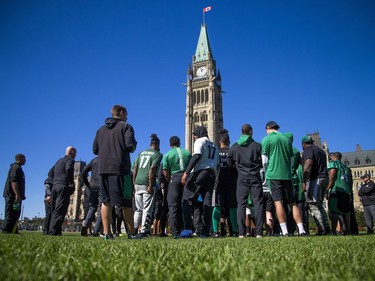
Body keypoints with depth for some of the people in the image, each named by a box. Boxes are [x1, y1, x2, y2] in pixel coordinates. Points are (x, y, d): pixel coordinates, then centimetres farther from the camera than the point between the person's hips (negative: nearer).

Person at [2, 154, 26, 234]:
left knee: (14, 214, 10)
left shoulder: (17, 168, 22)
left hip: (13, 195, 10)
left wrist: (21, 195, 26)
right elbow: (13, 181, -20)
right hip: (13, 195, -10)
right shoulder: (16, 167, -9)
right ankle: (6, 230, -7)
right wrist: (17, 194, -26)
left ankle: (13, 230, 12)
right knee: (12, 214, -9)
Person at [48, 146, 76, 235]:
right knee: (60, 211, -10)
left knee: (55, 211, 10)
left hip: (55, 187, 8)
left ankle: (53, 230, 10)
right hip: (64, 187, -8)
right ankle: (53, 231, -16)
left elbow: (50, 173, 23)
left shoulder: (59, 160, 23)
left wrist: (54, 182, 16)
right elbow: (68, 169, -21)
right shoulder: (70, 160, -1)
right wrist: (71, 183, -12)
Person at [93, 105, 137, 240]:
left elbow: (95, 149, 16)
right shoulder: (125, 126, 0)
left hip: (103, 169, 5)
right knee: (126, 202, 1)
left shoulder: (101, 129, 17)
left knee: (105, 201, 6)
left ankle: (106, 233, 4)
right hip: (121, 168, -5)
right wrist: (134, 145, 11)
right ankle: (131, 232, 6)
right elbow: (131, 146, -11)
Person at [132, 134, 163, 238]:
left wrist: (134, 183, 16)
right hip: (147, 184, -6)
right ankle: (143, 231, 1)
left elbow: (135, 169, 13)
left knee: (138, 209, 17)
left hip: (138, 183, 6)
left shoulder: (141, 153, 18)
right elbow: (152, 169, -13)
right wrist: (150, 185, -14)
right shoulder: (158, 154, 0)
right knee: (147, 210, 1)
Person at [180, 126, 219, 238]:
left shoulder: (200, 141, 4)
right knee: (207, 202, 6)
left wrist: (186, 172, -18)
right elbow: (216, 164, 18)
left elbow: (196, 156, -13)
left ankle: (188, 228, -16)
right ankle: (205, 232, 5)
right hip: (211, 174, 7)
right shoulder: (214, 146, 26)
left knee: (187, 199, -5)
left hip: (199, 172, -7)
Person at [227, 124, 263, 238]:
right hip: (255, 177, -1)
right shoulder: (257, 145, -2)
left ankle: (241, 233, 0)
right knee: (258, 204, 3)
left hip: (242, 178, 1)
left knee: (241, 205, 3)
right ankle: (259, 232, 1)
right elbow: (263, 162, 1)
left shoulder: (234, 146, 3)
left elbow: (230, 162, 8)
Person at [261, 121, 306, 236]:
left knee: (278, 202, -5)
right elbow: (291, 159, 18)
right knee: (292, 203, 9)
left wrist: (267, 172, 12)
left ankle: (285, 231, -8)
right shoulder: (286, 139, 14)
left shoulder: (266, 139, -1)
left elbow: (264, 160, -2)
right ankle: (301, 230, 7)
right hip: (287, 175, 5)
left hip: (274, 174, -4)